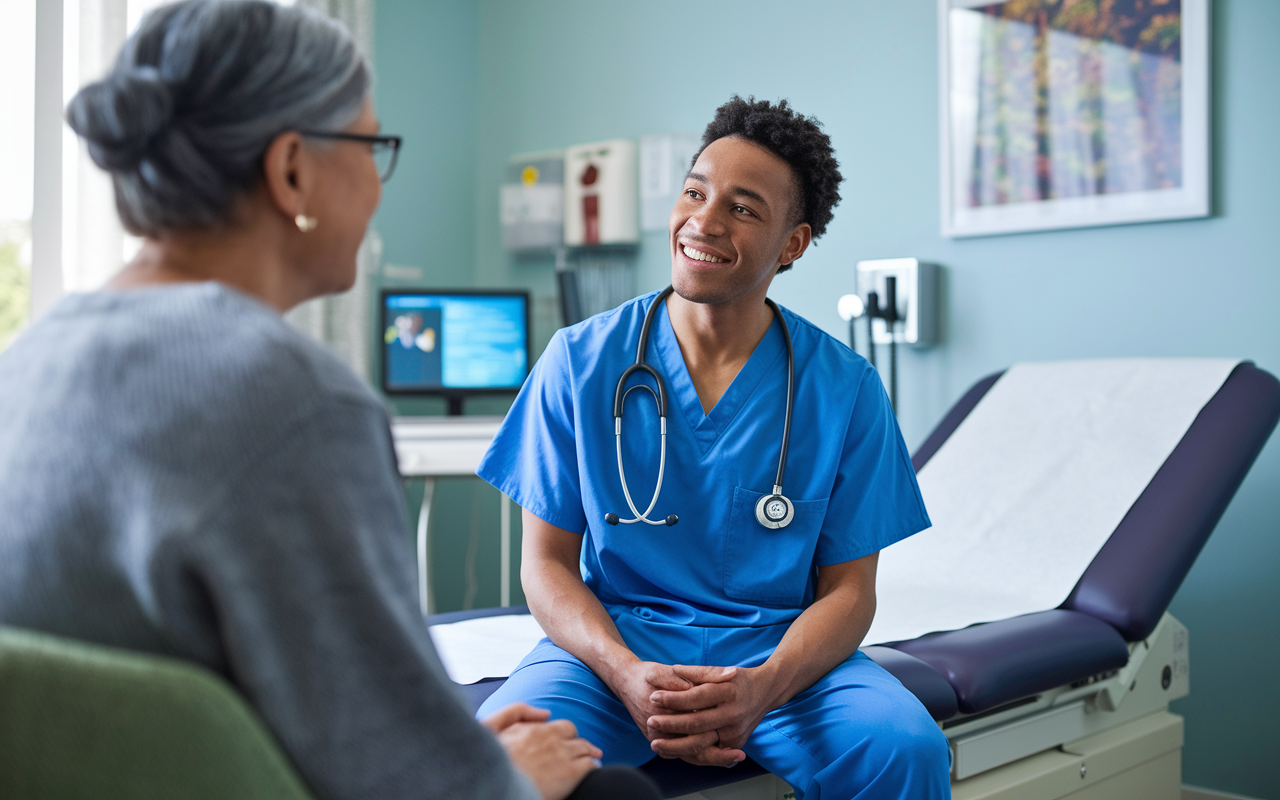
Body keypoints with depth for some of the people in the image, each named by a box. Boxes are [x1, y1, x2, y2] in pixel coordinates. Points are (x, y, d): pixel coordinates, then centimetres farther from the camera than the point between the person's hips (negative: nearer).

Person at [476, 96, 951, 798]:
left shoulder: (844, 389, -1)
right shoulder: (580, 361, -1)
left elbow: (848, 589, 1)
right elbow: (548, 564, 1)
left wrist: (761, 688, -21)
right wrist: (629, 676, -19)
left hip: (784, 654, 1)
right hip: (610, 643, 0)